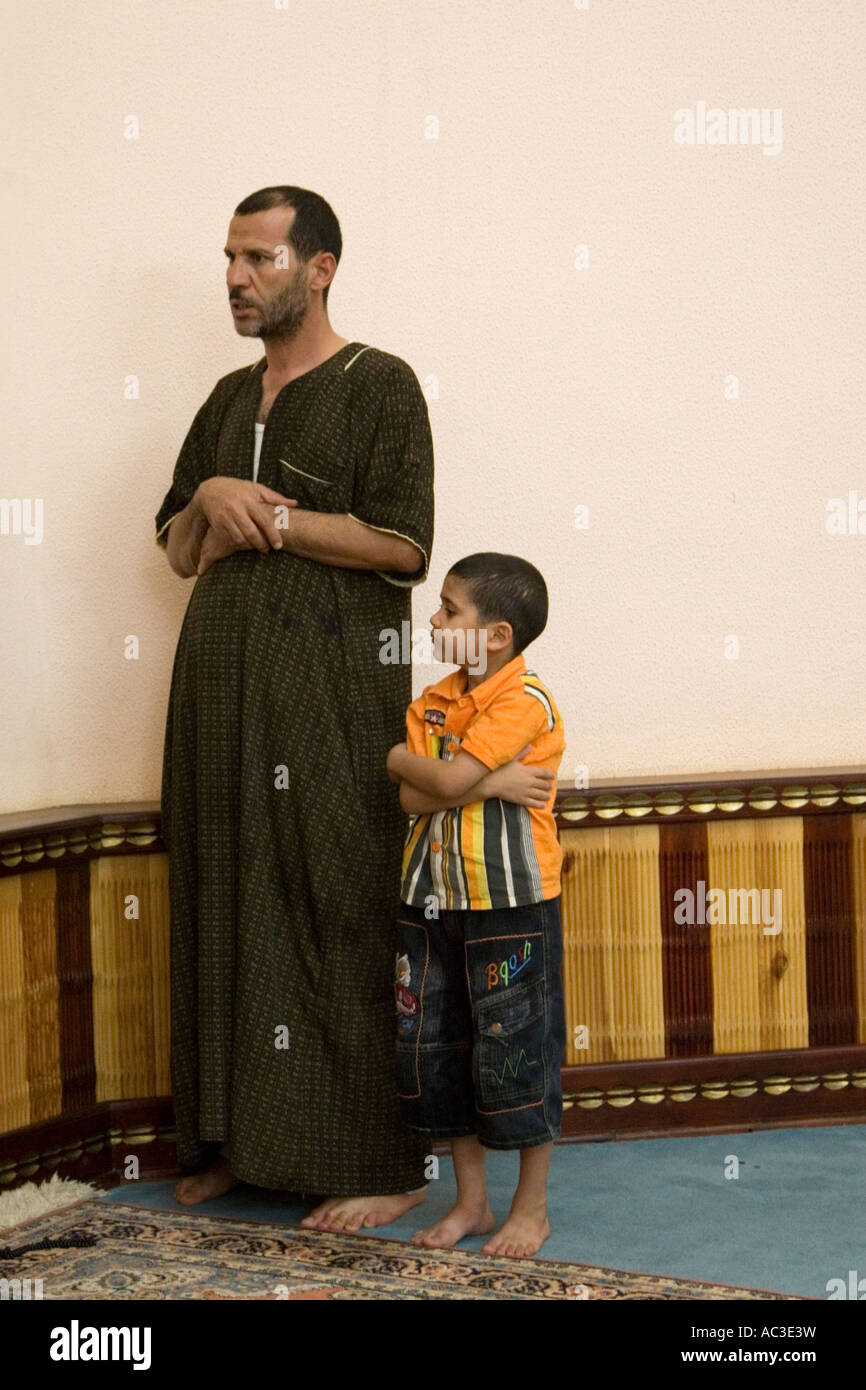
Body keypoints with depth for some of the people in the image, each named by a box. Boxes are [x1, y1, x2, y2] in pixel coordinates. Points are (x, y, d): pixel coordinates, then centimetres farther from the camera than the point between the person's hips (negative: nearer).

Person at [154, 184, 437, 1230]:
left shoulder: (378, 387, -2)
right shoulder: (229, 401, 19)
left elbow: (403, 545, -12)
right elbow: (179, 550, 20)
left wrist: (265, 516, -9)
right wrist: (211, 501, -2)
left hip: (332, 686, -7)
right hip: (221, 682, 7)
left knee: (340, 912, -7)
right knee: (225, 903, 6)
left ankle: (379, 1163, -2)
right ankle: (236, 1138, 15)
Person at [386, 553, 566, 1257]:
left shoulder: (525, 700, -14)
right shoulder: (434, 702, 8)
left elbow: (447, 780, -22)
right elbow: (414, 800, -5)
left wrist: (397, 757, -4)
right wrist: (491, 781, -17)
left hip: (511, 903, -7)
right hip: (433, 899, 7)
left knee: (516, 1052, 1)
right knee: (435, 1049, 11)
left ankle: (532, 1207, 16)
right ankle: (471, 1202, 24)